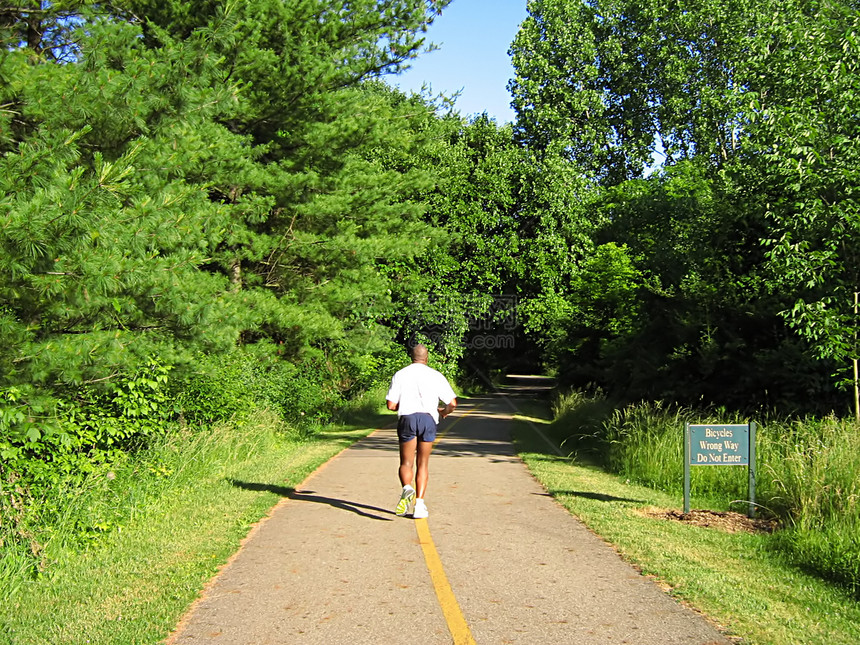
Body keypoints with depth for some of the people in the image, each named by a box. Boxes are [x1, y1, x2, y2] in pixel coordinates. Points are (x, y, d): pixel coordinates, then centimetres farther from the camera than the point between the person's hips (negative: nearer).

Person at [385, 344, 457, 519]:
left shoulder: (400, 375, 7)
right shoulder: (435, 376, 8)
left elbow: (391, 405, 0)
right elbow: (452, 403, 4)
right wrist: (443, 412, 26)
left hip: (407, 418, 0)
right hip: (428, 419, 1)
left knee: (406, 463, 7)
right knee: (423, 464, 10)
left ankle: (407, 488, -23)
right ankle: (419, 504, 3)